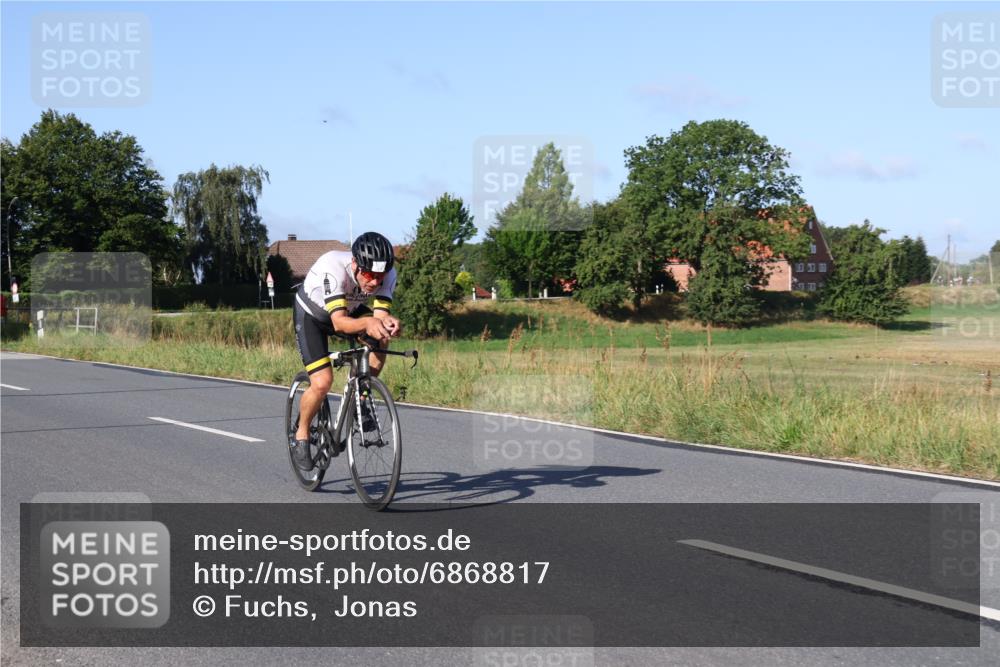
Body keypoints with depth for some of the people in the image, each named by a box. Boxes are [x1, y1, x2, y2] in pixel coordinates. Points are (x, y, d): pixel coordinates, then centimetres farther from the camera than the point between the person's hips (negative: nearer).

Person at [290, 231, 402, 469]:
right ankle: (300, 435, 7)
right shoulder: (333, 268, -40)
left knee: (380, 337, -26)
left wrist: (388, 323, -56)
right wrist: (368, 323, -66)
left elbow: (380, 314, -32)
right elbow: (339, 323, -47)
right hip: (311, 315, -4)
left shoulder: (387, 274, -27)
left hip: (349, 310, 5)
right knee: (322, 383, -20)